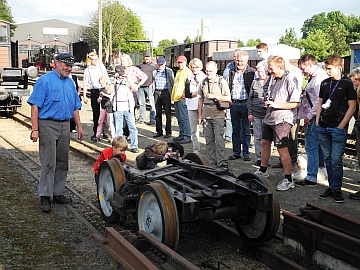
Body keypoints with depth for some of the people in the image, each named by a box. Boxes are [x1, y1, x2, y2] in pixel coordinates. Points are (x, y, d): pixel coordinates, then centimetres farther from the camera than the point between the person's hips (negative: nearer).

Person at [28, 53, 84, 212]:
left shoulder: (70, 83, 15)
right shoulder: (45, 80, -6)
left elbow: (75, 107, 20)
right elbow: (35, 105, -11)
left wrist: (79, 127, 15)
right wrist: (35, 129, -17)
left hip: (65, 126, 7)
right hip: (48, 125, -7)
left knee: (62, 162, 10)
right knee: (48, 162, -8)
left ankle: (57, 193, 20)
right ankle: (45, 197, -3)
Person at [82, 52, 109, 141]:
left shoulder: (102, 66, 8)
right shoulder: (87, 70, 5)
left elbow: (107, 78, 14)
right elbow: (85, 84, 6)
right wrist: (84, 96, 1)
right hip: (94, 91, -1)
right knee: (96, 113, 2)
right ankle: (96, 133, 9)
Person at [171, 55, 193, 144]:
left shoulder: (187, 72, -8)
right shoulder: (178, 72, 21)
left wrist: (184, 95, -19)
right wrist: (173, 95, 21)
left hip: (182, 98, -9)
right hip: (176, 97, 9)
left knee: (184, 118, -8)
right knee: (179, 118, 13)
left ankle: (187, 137, -5)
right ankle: (181, 135, 21)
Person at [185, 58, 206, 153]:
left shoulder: (204, 78, 3)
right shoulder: (189, 79, 12)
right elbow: (187, 94, 1)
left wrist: (199, 82, -8)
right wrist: (197, 93, -9)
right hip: (192, 107, 3)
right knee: (194, 130, 7)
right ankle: (196, 150, 14)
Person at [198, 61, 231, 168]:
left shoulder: (222, 82, 0)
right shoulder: (204, 82, 12)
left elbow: (228, 98, -3)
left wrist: (214, 96, -12)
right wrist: (200, 115, 14)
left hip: (218, 115, -4)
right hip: (206, 115, 4)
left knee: (219, 139, -9)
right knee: (209, 140, 7)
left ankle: (222, 163, -5)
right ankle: (212, 162, 15)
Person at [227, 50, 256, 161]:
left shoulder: (252, 72, -2)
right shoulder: (231, 72, 11)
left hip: (246, 103, -4)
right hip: (233, 104, 4)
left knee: (246, 130, 3)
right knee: (235, 130, 10)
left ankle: (246, 153, 11)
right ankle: (236, 152, 18)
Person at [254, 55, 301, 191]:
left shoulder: (290, 79, -14)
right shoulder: (275, 79, 12)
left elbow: (296, 103, -19)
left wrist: (277, 105, -21)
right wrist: (269, 102, 8)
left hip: (282, 119, -9)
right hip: (270, 117, 9)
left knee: (282, 149, -6)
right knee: (265, 143, 18)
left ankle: (288, 180, 3)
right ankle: (263, 170, 36)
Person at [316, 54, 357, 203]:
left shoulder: (347, 83, -3)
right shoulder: (324, 83, 13)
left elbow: (352, 107, -5)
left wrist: (341, 126, -10)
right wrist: (317, 122, 9)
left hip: (338, 129, -5)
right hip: (323, 128, 5)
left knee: (336, 160, -6)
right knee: (328, 159, 11)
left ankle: (337, 190, 5)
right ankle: (331, 187, 21)